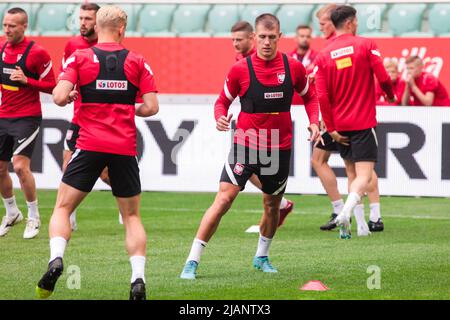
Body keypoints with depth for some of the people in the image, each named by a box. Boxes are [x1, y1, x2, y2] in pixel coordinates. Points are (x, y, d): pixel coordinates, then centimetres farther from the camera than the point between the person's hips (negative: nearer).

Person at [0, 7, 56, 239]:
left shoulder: (36, 53, -12)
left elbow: (51, 86, -10)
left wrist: (26, 81, -22)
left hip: (27, 118, -7)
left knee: (20, 165, -18)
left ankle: (34, 218, -3)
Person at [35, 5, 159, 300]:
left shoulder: (79, 58, 1)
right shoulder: (137, 61, 5)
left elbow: (59, 97, -10)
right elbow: (151, 107, 0)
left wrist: (70, 96, 13)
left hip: (90, 145, -1)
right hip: (125, 149, 1)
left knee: (63, 207, 8)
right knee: (132, 216, 13)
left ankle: (56, 259, -16)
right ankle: (139, 279, -1)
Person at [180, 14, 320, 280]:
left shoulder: (294, 67, -1)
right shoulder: (239, 69, -6)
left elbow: (309, 97, 15)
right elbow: (223, 101, 6)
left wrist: (314, 122, -1)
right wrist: (221, 117, -15)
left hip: (279, 148, 3)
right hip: (245, 145, -3)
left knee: (272, 204, 13)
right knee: (224, 198, -14)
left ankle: (262, 257, 38)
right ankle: (192, 262, -12)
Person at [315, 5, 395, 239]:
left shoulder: (323, 55, 1)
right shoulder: (366, 45, -7)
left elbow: (322, 96, -3)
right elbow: (383, 77, -10)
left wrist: (331, 128, 2)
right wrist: (391, 95, 12)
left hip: (339, 124, 4)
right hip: (363, 123, -4)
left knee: (352, 174, 17)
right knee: (365, 176, -7)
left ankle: (361, 225, 14)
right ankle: (345, 213, -31)